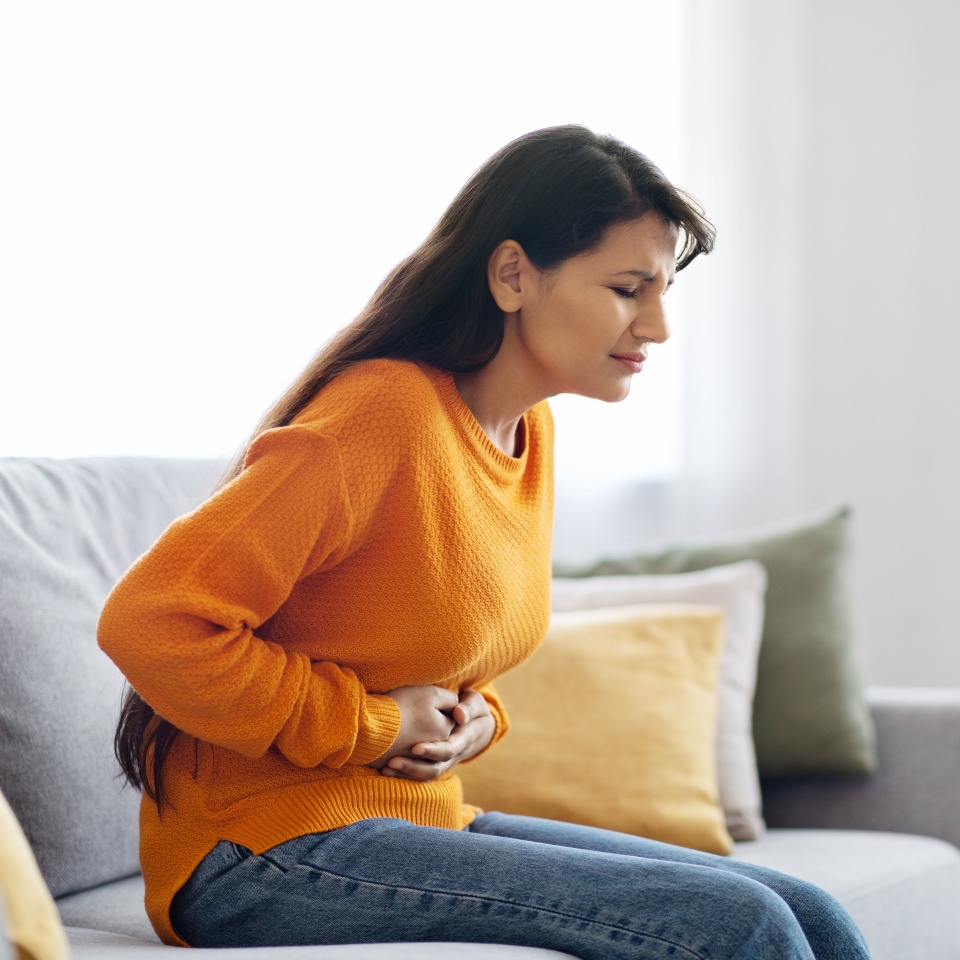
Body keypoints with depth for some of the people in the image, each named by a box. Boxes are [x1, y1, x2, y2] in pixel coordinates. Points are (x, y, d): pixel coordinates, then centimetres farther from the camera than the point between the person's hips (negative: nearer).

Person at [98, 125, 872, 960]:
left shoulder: (532, 430, 10)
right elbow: (150, 622, -22)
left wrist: (475, 717, 3)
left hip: (426, 821, 9)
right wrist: (372, 725, -15)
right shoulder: (386, 416, -18)